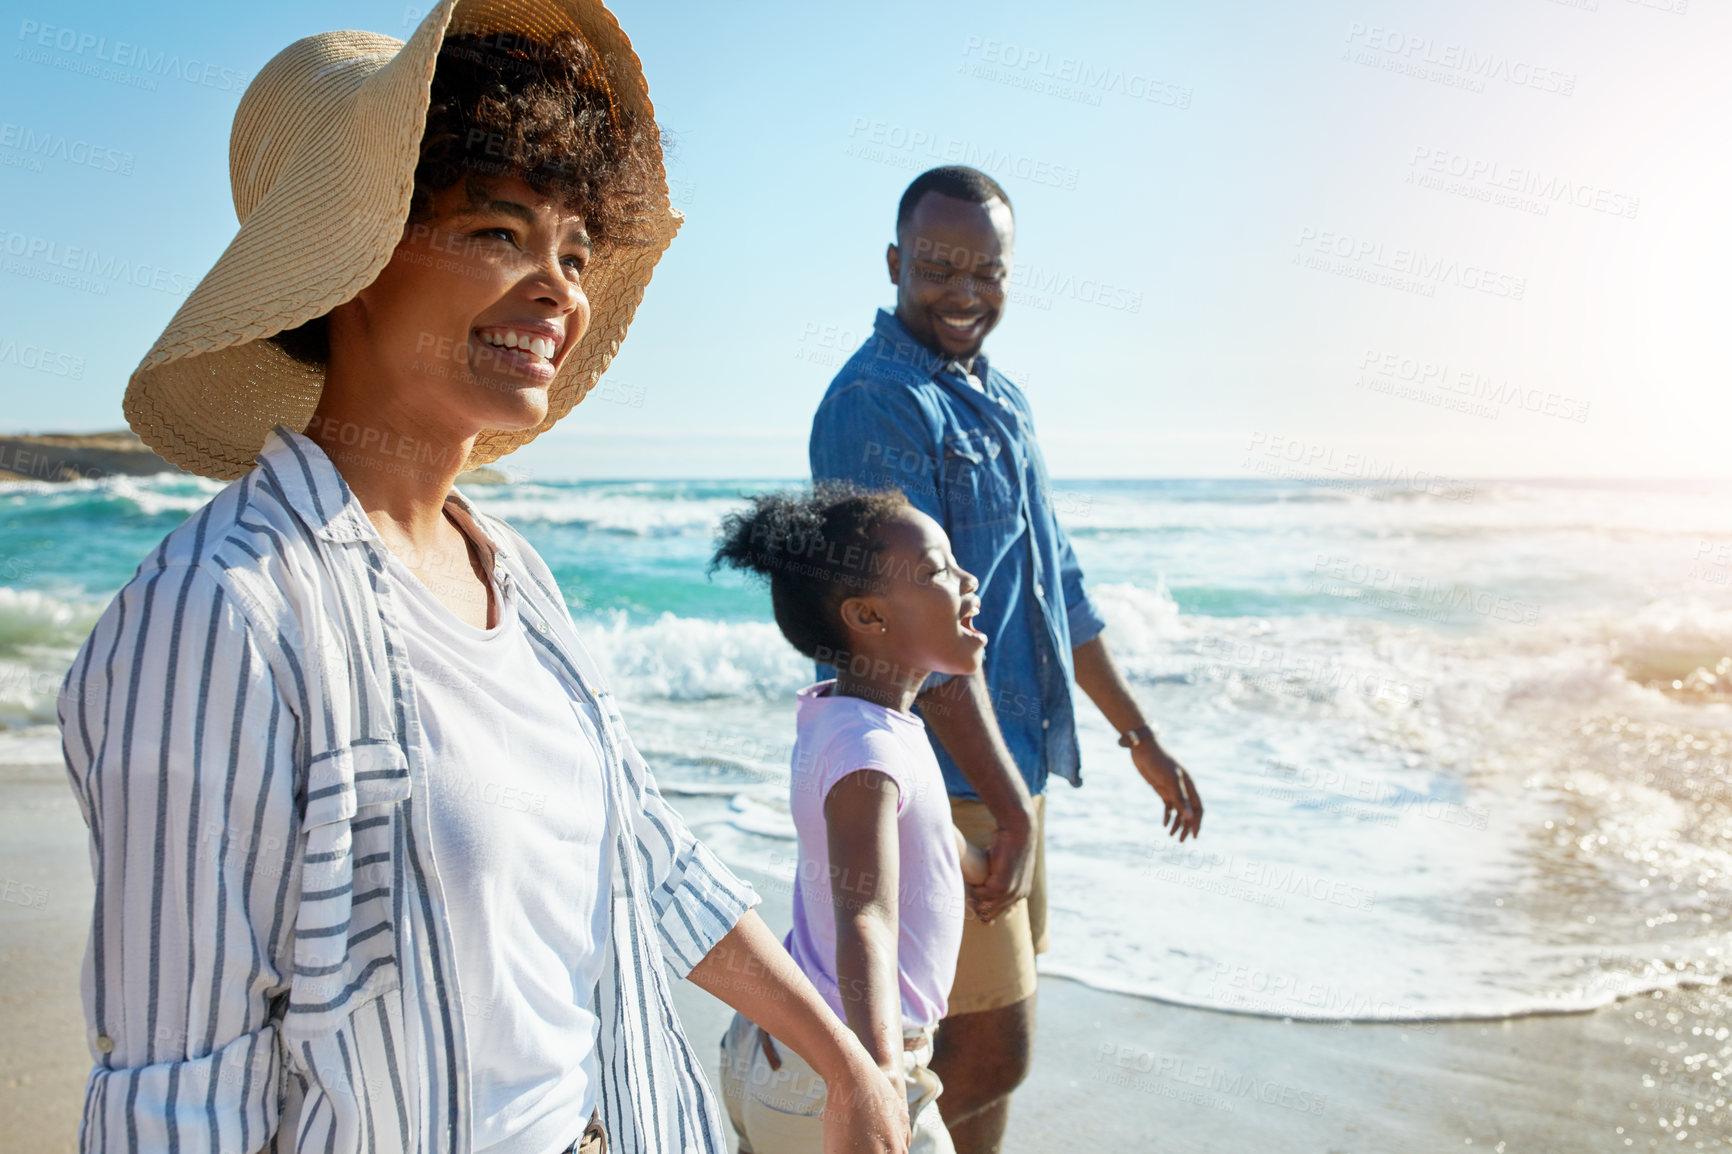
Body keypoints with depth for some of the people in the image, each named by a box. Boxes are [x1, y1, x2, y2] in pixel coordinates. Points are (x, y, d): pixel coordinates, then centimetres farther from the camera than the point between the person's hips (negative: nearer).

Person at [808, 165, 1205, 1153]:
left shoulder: (1003, 398, 14)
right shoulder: (877, 402, -15)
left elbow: (1058, 584, 18)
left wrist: (1141, 736, 18)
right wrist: (1012, 807, -21)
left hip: (1009, 764, 9)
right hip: (942, 777, -9)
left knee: (991, 1026, 19)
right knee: (992, 1047, -2)